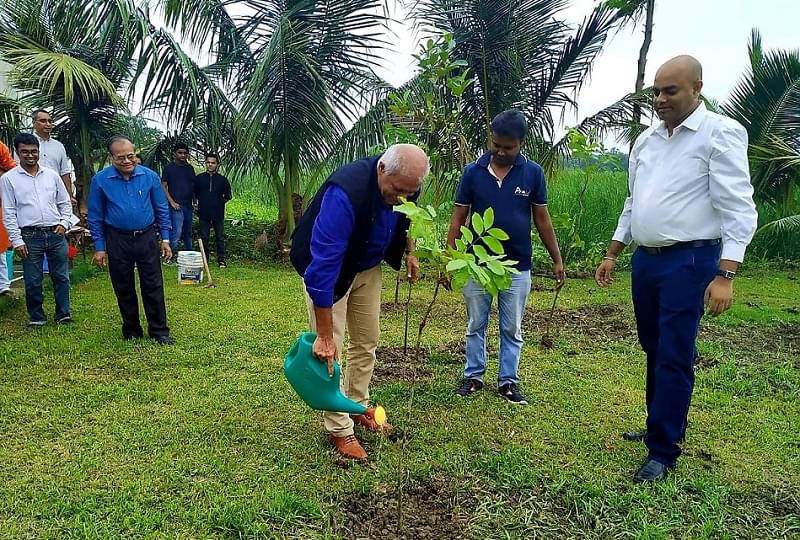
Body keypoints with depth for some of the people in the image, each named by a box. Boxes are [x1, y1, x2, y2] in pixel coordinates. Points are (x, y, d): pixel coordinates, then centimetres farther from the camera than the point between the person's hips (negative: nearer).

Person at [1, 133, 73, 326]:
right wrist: (16, 240, -5)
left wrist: (64, 223, 0)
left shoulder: (51, 175, 8)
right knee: (32, 281, 4)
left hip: (56, 233, 2)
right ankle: (36, 317, 18)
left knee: (61, 277, 8)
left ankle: (63, 314, 21)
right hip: (30, 236, -2)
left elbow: (65, 202, 15)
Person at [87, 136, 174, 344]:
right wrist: (99, 248, -2)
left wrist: (165, 239, 3)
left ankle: (159, 330, 11)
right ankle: (131, 331, 23)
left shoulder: (150, 176, -3)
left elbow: (161, 209, 5)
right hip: (117, 241, 0)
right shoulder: (100, 180, -5)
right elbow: (95, 216, 0)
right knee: (124, 288, 9)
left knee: (153, 286, 2)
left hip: (146, 238, 0)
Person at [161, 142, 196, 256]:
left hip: (188, 205, 6)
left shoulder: (190, 168, 13)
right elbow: (163, 186, -4)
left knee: (188, 233, 13)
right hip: (176, 206, -5)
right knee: (177, 232, -13)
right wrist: (172, 202, -11)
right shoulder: (169, 168, -1)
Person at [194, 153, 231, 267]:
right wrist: (198, 203, 5)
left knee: (220, 238, 3)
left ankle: (221, 260, 10)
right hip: (204, 214, 0)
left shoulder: (222, 180, 5)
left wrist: (220, 202, 5)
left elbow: (228, 196, 14)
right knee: (204, 238, 6)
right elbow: (194, 194, 14)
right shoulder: (199, 178, 6)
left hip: (218, 214, 0)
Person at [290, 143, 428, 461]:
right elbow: (323, 267, -40)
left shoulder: (404, 185, -18)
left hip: (368, 267, 6)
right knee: (331, 349, -6)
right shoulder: (345, 193, -39)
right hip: (327, 269, -6)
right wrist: (324, 335, -37)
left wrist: (409, 252, 0)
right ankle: (339, 430, 8)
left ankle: (358, 408, 31)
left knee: (367, 342, 12)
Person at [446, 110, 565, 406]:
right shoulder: (472, 171, -5)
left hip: (517, 267, 0)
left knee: (512, 329, 11)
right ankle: (473, 376, 28)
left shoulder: (533, 173, -5)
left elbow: (542, 219, 2)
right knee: (475, 325, 13)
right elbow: (458, 218, -1)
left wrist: (557, 259, 4)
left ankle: (508, 380, 24)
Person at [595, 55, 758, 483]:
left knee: (674, 357, -3)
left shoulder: (720, 133, -9)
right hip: (645, 260, 7)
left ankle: (663, 451, 9)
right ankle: (663, 427, 32)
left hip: (689, 262, -7)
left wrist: (724, 275, -21)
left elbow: (738, 209, -14)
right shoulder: (646, 141, 12)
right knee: (654, 351, 16)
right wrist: (612, 255, 17)